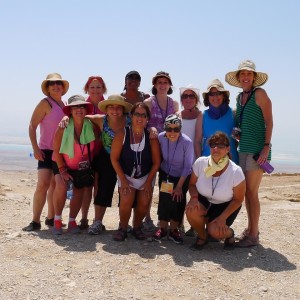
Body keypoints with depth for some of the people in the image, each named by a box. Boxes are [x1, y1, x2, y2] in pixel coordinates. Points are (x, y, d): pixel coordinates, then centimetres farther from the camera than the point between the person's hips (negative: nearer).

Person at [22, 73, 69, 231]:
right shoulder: (45, 103, -8)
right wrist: (35, 148, -17)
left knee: (54, 185, 11)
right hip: (46, 151, -6)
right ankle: (35, 221, -9)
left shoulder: (65, 105, 10)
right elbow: (32, 126, -11)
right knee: (42, 184, -15)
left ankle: (51, 218, 20)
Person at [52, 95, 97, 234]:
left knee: (79, 194, 11)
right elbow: (56, 151, -14)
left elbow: (96, 146, -7)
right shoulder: (64, 128, -21)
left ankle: (72, 222, 30)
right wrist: (62, 170, -18)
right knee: (61, 187, -26)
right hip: (64, 165, -3)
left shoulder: (91, 126, -16)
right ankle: (57, 220, -9)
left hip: (84, 167, 3)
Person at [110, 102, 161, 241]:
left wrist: (148, 182, -7)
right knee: (126, 200, -20)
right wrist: (123, 180, -12)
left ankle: (137, 228, 18)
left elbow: (156, 162, -4)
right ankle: (123, 228, 3)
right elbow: (114, 158, -9)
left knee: (144, 204, -9)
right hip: (126, 175, -2)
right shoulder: (122, 134, -14)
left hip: (146, 176, 2)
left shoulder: (151, 136, -10)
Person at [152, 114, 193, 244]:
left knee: (178, 201, -4)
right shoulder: (161, 137, -19)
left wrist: (179, 186, -14)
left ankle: (173, 230, 14)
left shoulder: (187, 142, -27)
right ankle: (162, 229, 11)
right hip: (165, 175, 2)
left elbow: (187, 167, -18)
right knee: (164, 200, -6)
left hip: (182, 177, -2)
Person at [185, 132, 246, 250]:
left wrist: (223, 217, -21)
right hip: (204, 201, 3)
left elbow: (238, 200, -12)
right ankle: (202, 237, 2)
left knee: (215, 231, -28)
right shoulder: (200, 163, -18)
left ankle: (229, 233, 12)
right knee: (191, 210, -31)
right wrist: (194, 198, -23)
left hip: (226, 206, -3)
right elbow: (192, 184, -1)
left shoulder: (236, 172, -23)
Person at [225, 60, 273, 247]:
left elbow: (269, 122, -10)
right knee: (247, 192, 11)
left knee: (251, 192, -7)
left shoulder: (259, 93, -5)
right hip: (243, 148, 7)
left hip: (257, 149, -7)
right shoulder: (240, 97, 16)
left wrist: (267, 146, -18)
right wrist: (236, 134, 8)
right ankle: (251, 229, 23)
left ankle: (253, 236, 0)